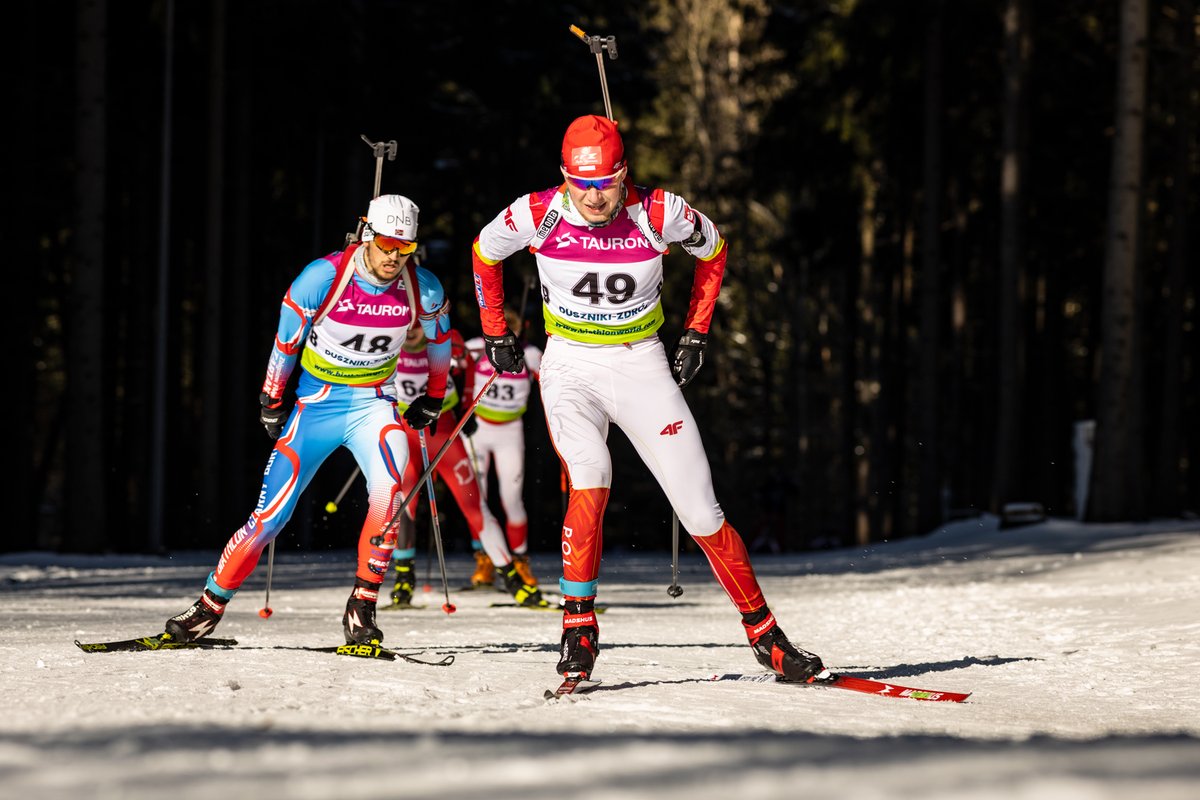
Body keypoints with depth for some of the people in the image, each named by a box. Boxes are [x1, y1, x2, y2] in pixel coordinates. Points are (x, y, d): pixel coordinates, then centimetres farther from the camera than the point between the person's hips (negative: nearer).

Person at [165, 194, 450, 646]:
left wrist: (433, 398, 21)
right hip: (315, 403, -1)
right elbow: (286, 338, -3)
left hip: (373, 403, 1)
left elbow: (439, 336, 12)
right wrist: (271, 401, 5)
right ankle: (209, 608, 15)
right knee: (271, 515, -4)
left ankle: (361, 609, -17)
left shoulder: (424, 290, -11)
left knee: (389, 488, -29)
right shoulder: (323, 278, -18)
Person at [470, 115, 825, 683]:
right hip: (570, 368, 0)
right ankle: (578, 626, -18)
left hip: (642, 366, 0)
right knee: (590, 481, -27)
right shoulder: (537, 214, -15)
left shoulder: (659, 213, -16)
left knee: (700, 510, -3)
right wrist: (495, 333, 9)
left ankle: (764, 634, 10)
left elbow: (713, 250, 6)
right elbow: (484, 252, 7)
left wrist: (695, 334, 4)